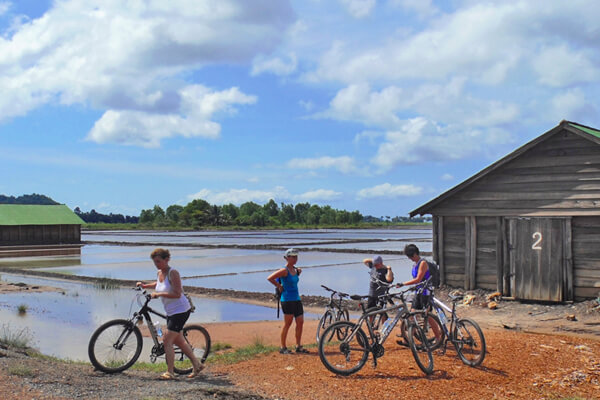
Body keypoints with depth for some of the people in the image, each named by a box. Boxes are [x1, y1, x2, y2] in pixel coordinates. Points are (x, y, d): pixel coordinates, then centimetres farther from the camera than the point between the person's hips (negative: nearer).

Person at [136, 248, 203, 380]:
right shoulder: (159, 273, 6)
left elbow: (177, 294, -26)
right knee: (178, 341, 16)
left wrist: (158, 294, -25)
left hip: (180, 310, -9)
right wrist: (145, 285, 16)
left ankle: (170, 372, -3)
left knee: (167, 341, -11)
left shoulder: (172, 273, -19)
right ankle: (197, 365, 27)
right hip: (171, 312, 9)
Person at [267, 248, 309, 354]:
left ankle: (298, 346, 16)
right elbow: (269, 278, -18)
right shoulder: (284, 270, -13)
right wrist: (279, 286, -9)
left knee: (300, 322, 6)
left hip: (297, 299, 8)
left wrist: (299, 273, 14)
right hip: (287, 300, -8)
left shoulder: (295, 270, 10)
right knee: (287, 324, -2)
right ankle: (283, 347, 8)